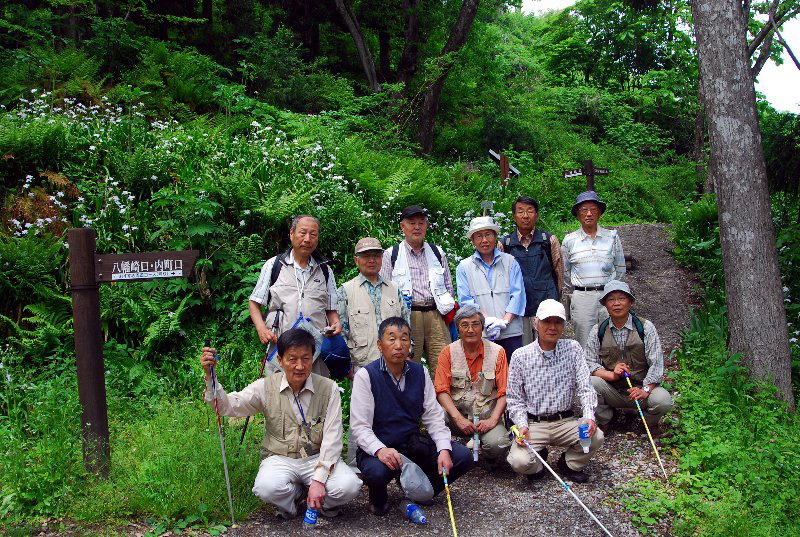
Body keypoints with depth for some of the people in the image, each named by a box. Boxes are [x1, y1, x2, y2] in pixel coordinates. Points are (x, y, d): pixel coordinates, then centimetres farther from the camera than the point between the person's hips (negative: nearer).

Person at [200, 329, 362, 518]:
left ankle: (323, 504, 8)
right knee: (267, 488, -33)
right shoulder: (266, 387, -1)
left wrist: (319, 479, -20)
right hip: (280, 459, 0)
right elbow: (227, 406, -7)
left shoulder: (328, 388, -5)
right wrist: (210, 375, -23)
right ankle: (295, 496, 4)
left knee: (349, 487, -28)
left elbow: (332, 438, -10)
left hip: (317, 458, 0)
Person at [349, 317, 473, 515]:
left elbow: (433, 417, 4)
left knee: (463, 456, -13)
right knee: (377, 471, -38)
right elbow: (359, 427, -15)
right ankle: (378, 497, 1)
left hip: (414, 444, 5)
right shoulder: (366, 375, -10)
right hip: (378, 447, -5)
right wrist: (380, 450, -34)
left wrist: (444, 449, -13)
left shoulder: (419, 372, 5)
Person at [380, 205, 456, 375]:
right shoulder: (390, 255, 9)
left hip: (436, 315, 2)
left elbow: (448, 286, 24)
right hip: (407, 317, -2)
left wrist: (449, 309, 14)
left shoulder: (438, 253, 19)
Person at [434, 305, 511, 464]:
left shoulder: (497, 352, 1)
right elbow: (442, 390, -4)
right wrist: (458, 418, -17)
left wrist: (492, 420, -15)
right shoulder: (448, 352, 3)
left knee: (498, 445, -30)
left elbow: (504, 393, -1)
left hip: (486, 416, 0)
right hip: (456, 413, 1)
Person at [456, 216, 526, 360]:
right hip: (479, 335, -1)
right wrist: (488, 320, -12)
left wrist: (504, 321, -11)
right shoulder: (464, 267, 10)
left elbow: (517, 294, 4)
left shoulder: (510, 262, 12)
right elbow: (465, 300, 2)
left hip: (511, 332, 1)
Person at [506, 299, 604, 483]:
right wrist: (522, 425, -16)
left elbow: (585, 388, -4)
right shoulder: (520, 356, -2)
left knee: (596, 437, -25)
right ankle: (539, 459, 14)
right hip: (533, 424, -2)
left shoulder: (573, 349, 3)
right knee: (519, 461, -26)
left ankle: (568, 465, 8)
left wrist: (589, 416, -21)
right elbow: (514, 399, 1)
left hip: (565, 421, 2)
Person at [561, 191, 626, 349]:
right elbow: (565, 272, 16)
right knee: (585, 347, 1)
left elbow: (620, 268, 15)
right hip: (581, 298, 0)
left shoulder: (612, 236, 7)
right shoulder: (569, 240, 5)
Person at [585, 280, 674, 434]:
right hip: (611, 390, 1)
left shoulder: (646, 327, -2)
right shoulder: (597, 331, 2)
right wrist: (612, 374, -20)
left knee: (663, 401, -29)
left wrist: (645, 390, -22)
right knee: (590, 384, -29)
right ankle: (604, 420, 2)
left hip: (640, 388, -1)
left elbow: (656, 364, -8)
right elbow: (590, 364, -2)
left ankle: (650, 422, 9)